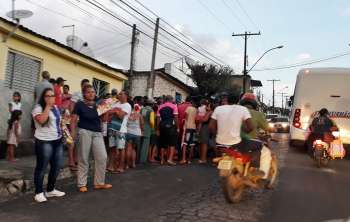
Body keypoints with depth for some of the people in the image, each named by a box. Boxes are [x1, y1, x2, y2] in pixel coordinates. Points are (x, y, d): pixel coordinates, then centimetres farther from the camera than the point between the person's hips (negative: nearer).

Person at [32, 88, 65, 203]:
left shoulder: (56, 108, 16)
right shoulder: (38, 108, -8)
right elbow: (41, 120, -27)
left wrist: (63, 132, 18)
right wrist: (48, 106, -21)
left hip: (57, 140, 8)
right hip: (44, 141, -8)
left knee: (57, 166, 10)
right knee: (42, 167, -1)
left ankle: (50, 190, 24)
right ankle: (39, 193, 9)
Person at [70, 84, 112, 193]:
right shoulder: (79, 104, -2)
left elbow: (103, 118, 16)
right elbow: (73, 119, -6)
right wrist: (73, 132, -13)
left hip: (97, 133, 5)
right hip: (84, 132, -4)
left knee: (102, 157, 1)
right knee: (83, 158, 3)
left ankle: (99, 183, 14)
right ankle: (82, 184, 15)